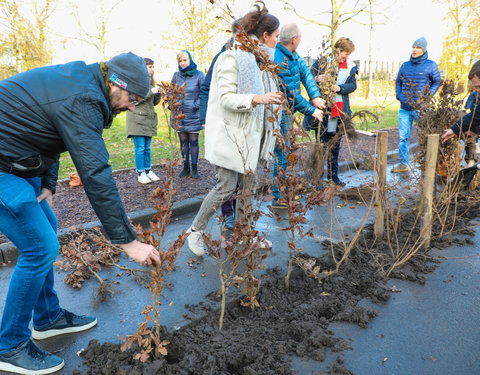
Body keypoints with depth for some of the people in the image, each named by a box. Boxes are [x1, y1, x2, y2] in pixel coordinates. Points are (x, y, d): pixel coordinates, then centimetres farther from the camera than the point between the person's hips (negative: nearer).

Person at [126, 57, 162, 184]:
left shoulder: (149, 82, 18)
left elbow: (154, 102, 19)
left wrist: (158, 94, 0)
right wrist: (150, 92, -15)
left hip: (149, 120, 7)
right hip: (137, 120, -7)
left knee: (147, 148, 12)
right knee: (140, 148, -4)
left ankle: (148, 171, 19)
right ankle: (141, 173, 4)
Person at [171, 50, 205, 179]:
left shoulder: (199, 75, -3)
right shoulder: (176, 75, 7)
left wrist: (196, 105, -10)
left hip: (193, 115, -3)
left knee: (193, 141, 0)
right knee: (183, 141, 8)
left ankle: (194, 168, 10)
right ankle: (186, 167, 18)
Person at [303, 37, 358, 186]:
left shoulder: (350, 66, 10)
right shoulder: (322, 61, -2)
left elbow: (353, 85, 4)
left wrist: (339, 88, -15)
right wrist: (316, 79, -26)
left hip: (340, 110, 5)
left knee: (336, 143, 12)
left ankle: (333, 175, 24)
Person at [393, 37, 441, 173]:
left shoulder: (430, 65, 1)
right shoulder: (405, 65, 11)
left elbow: (437, 82, 3)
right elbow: (398, 81, 21)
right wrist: (399, 95, 6)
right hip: (404, 107, 4)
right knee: (403, 136, 2)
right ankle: (403, 163, 10)